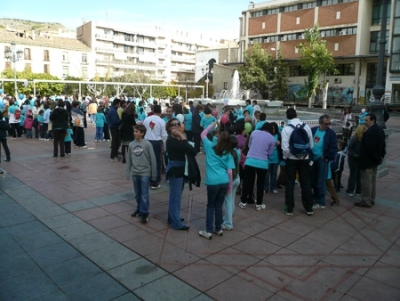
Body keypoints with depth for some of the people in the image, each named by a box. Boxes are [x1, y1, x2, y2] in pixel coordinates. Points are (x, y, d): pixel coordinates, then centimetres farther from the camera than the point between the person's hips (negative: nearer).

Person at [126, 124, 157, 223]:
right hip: (135, 173, 4)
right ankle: (139, 209, 32)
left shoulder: (147, 144, -11)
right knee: (137, 194, 16)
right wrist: (127, 172, 7)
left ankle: (144, 213, 7)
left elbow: (152, 159, -7)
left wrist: (154, 173, -5)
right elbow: (128, 160, 7)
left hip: (145, 173, -4)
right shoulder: (131, 145, 1)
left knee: (144, 194, -1)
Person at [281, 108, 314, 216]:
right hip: (304, 158, 3)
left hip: (291, 159, -3)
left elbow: (285, 148, -17)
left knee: (290, 183, 8)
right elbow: (311, 145, 0)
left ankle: (289, 209, 13)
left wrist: (285, 157, 1)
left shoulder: (286, 128, -14)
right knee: (306, 182, 12)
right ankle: (309, 208, 20)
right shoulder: (306, 126, -4)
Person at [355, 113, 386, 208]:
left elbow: (371, 148, -26)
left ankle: (366, 201, 7)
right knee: (372, 181, 17)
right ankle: (371, 200, 27)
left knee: (366, 182, -1)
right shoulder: (380, 130, 9)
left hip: (367, 161, -10)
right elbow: (383, 145, 14)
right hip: (374, 161, 10)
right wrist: (381, 156, 12)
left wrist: (378, 158, -15)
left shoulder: (369, 132, -24)